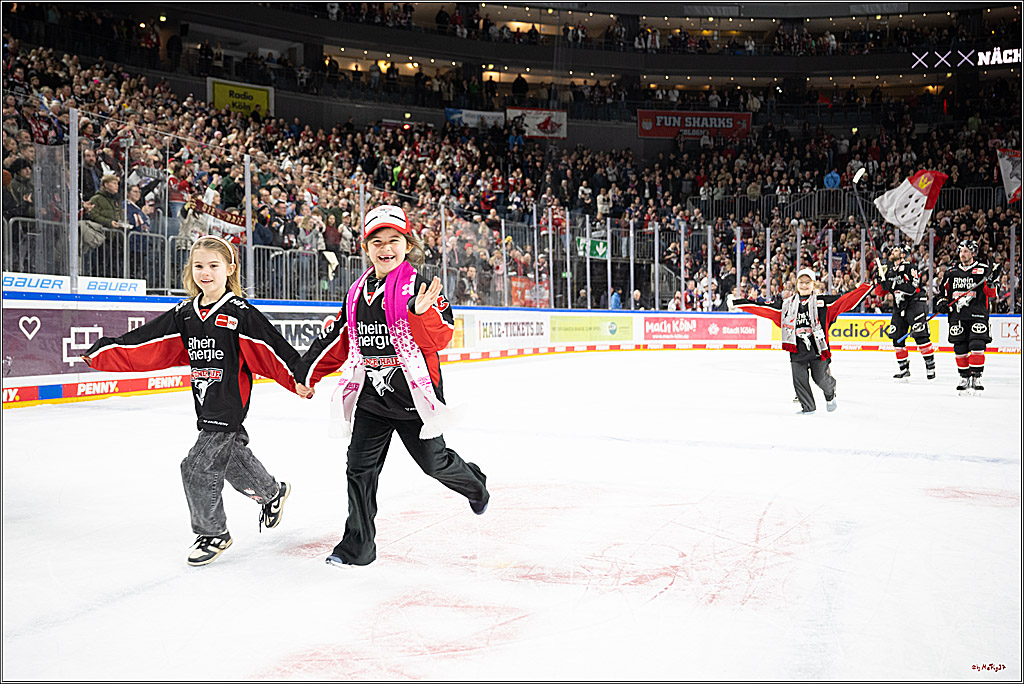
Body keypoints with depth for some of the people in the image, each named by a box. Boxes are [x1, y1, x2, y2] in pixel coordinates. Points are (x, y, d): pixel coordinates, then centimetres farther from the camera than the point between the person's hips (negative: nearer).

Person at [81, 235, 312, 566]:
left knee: (198, 468, -6)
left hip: (231, 406, -7)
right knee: (232, 456, 20)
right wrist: (101, 353, 3)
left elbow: (272, 349, -17)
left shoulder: (240, 313, -12)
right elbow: (144, 343, 8)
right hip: (206, 408, 7)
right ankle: (272, 492, 46)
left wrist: (299, 379, -25)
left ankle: (213, 533, 13)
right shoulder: (184, 314, 7)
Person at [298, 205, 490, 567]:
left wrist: (422, 313, -38)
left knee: (433, 461, 10)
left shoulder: (419, 286, -11)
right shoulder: (357, 293, 6)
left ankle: (475, 484, 43)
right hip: (370, 396, 5)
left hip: (414, 395, -5)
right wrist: (308, 372, 15)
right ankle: (358, 545, 13)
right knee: (360, 466, 1)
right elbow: (338, 341, 15)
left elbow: (440, 337, -20)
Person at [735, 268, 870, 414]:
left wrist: (865, 287, -15)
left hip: (818, 347, -2)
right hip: (797, 349, 3)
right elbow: (763, 308, 8)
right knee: (799, 379, 3)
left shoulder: (822, 302, 3)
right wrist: (740, 303, 2)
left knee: (820, 378, 2)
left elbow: (845, 300, -4)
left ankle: (830, 394, 36)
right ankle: (808, 407, 22)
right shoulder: (786, 304, 10)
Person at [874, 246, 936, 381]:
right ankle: (904, 368, 12)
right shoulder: (888, 270, 13)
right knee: (897, 337, 3)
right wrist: (881, 279, -6)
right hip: (899, 306, 7)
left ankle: (930, 366, -9)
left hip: (915, 303, -7)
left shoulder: (908, 267, -7)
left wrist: (894, 285, -26)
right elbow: (879, 292, 11)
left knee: (920, 335, -15)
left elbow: (913, 286, -21)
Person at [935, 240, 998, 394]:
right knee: (960, 348, 3)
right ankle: (964, 377, 15)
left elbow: (992, 293, -3)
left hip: (977, 315, -3)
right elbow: (943, 289, 23)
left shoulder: (983, 270, 2)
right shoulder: (951, 271, 13)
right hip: (957, 314, 4)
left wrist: (992, 282, -22)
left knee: (977, 345, -13)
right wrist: (941, 302, 6)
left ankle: (976, 377, -6)